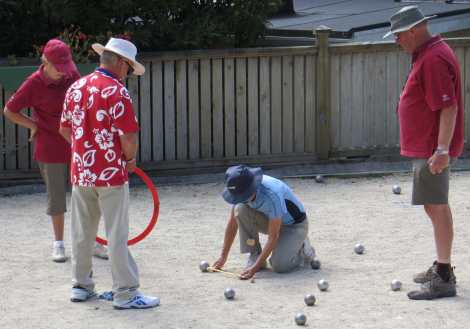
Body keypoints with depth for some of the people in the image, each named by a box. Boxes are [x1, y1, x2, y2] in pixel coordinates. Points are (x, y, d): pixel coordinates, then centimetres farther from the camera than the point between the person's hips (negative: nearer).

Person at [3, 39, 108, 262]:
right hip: (50, 149, -3)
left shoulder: (73, 76, -2)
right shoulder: (34, 84, -13)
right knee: (56, 197, 6)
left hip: (77, 146, 4)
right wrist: (34, 125, -5)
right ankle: (58, 243, 20)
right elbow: (9, 111, -3)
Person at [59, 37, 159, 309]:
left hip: (80, 173, 6)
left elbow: (64, 129, 14)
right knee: (117, 235, 0)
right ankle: (125, 293, 4)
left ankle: (81, 286, 25)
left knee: (82, 232, 15)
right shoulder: (117, 92, -16)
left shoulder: (75, 88, 6)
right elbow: (129, 136, -19)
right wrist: (130, 159, -1)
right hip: (111, 174, -6)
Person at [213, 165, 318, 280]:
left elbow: (273, 236, -33)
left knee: (279, 266, -27)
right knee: (240, 209, -22)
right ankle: (255, 255, -8)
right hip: (270, 220, 6)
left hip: (295, 226, -6)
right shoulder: (240, 190, -18)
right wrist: (223, 257, -3)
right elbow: (232, 223, -5)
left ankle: (302, 248, 6)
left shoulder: (272, 194, -37)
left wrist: (256, 267, -35)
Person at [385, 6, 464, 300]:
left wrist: (442, 150, -29)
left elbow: (448, 108, -26)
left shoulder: (434, 59, -19)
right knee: (436, 206, 18)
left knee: (437, 208, -9)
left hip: (433, 151, -11)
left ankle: (444, 280, -7)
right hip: (426, 148, 11)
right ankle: (441, 268, 29)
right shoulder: (427, 55, 14)